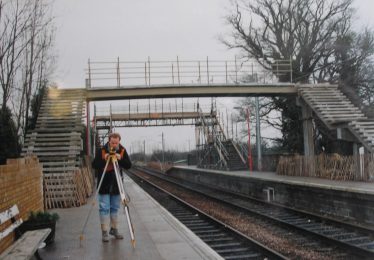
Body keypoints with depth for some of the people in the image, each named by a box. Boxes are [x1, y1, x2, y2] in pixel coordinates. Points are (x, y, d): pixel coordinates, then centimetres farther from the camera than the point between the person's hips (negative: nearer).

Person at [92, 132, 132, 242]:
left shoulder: (122, 151, -2)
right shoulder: (101, 151, -8)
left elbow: (128, 165, -5)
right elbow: (94, 165, -9)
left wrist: (120, 159, -21)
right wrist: (104, 160, -24)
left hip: (116, 185, 3)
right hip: (104, 185, -3)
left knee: (115, 208, 11)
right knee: (104, 208, -3)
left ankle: (114, 229, 22)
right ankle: (105, 232, 2)